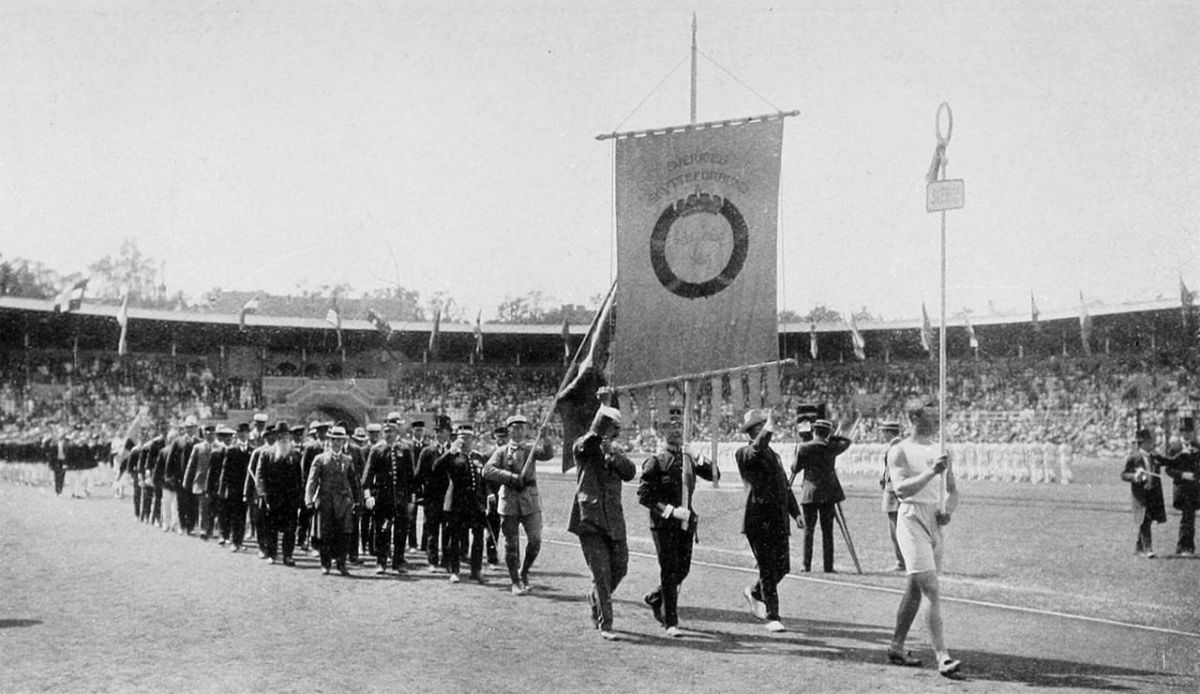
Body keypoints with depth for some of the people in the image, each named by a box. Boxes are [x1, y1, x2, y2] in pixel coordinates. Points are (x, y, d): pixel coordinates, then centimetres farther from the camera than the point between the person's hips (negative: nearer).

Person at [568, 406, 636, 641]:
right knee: (601, 572, -7)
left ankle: (596, 598, 37)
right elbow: (586, 444, -26)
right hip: (589, 519, -5)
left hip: (613, 520, 5)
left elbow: (630, 472, -4)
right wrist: (603, 418, -37)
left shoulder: (617, 452, 13)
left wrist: (612, 454, -20)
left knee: (620, 567, 8)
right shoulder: (583, 447, -1)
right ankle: (605, 625, 0)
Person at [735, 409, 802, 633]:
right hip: (759, 520, -7)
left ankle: (754, 593, 34)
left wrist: (795, 512, 18)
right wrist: (766, 432, -45)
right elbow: (755, 452, -30)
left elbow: (785, 487, 26)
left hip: (779, 522, 7)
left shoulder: (774, 455, 21)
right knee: (768, 569, -5)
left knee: (782, 568, 8)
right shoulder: (744, 454, -4)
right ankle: (772, 617, 3)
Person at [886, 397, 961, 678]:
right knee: (932, 591, -14)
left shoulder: (940, 450, 15)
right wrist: (931, 472, -29)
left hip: (935, 523, 7)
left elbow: (953, 491, 19)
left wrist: (948, 510, -2)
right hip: (912, 520, -7)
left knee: (914, 590, 13)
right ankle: (942, 657, -17)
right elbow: (901, 489, -19)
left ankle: (896, 647, 25)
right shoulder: (900, 451, -5)